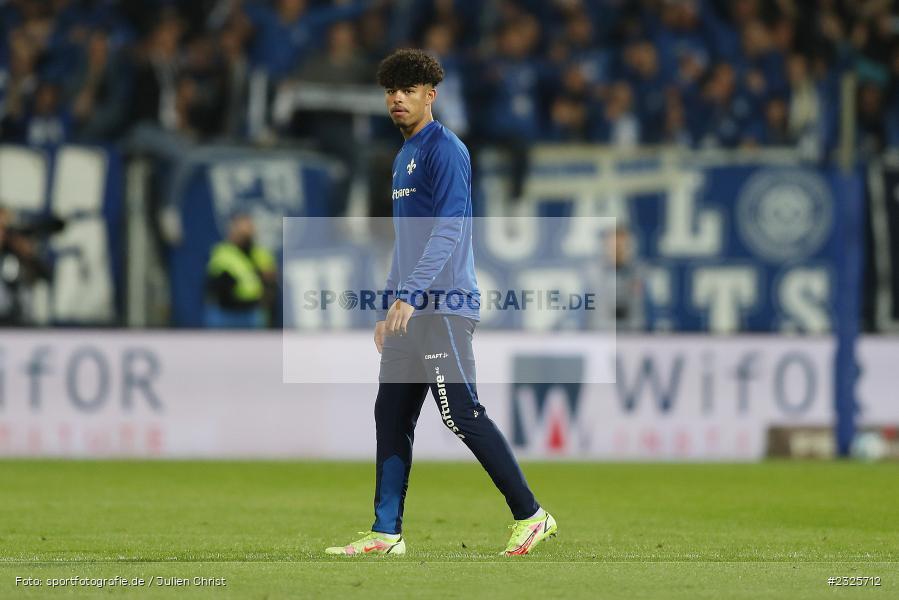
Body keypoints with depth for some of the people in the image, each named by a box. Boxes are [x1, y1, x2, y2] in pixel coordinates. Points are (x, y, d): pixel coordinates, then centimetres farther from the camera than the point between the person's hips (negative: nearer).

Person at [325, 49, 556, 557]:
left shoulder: (445, 150, -9)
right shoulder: (404, 157, 20)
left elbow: (449, 228, -19)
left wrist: (408, 295, -26)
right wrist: (388, 310, 24)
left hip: (444, 308, -10)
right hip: (411, 309, 10)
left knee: (463, 415, -11)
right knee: (391, 417, 6)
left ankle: (531, 515, -5)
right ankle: (387, 533, 8)